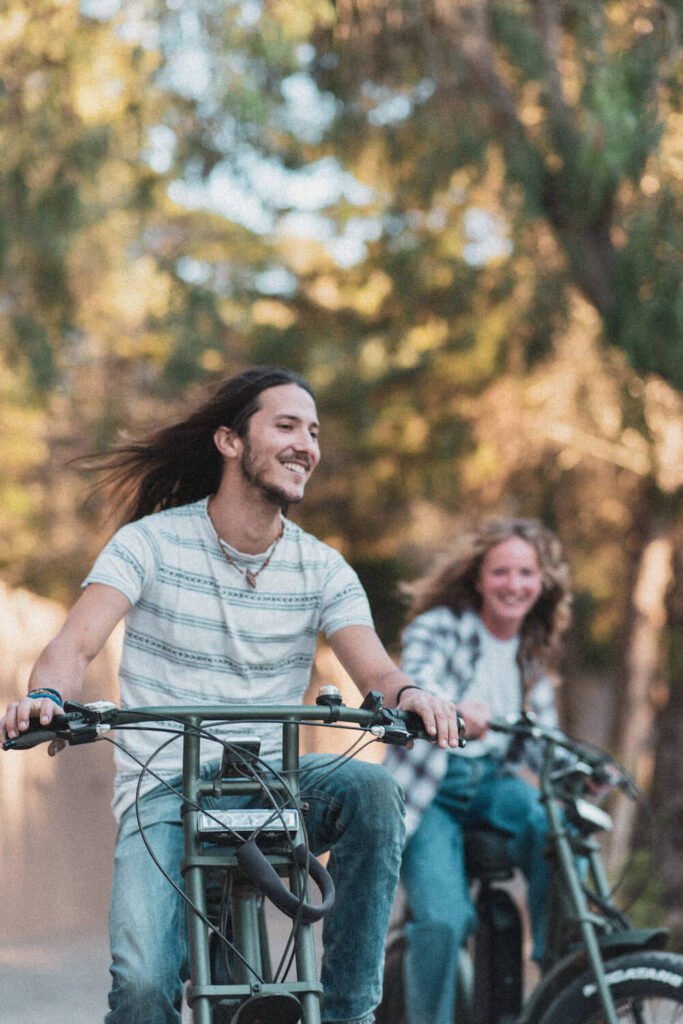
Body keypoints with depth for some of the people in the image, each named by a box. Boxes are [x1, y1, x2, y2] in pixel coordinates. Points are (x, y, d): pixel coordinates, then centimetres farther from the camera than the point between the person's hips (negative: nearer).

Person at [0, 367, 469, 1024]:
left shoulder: (321, 568, 5)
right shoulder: (151, 542, -3)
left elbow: (373, 668, -7)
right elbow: (74, 644, -14)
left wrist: (406, 694, -32)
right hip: (163, 790, -3)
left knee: (371, 791, -30)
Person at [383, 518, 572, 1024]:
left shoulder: (533, 649, 11)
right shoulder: (439, 628, -6)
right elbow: (413, 687, -27)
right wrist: (454, 709, -50)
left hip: (494, 783, 4)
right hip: (430, 790, -4)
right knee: (443, 921, -24)